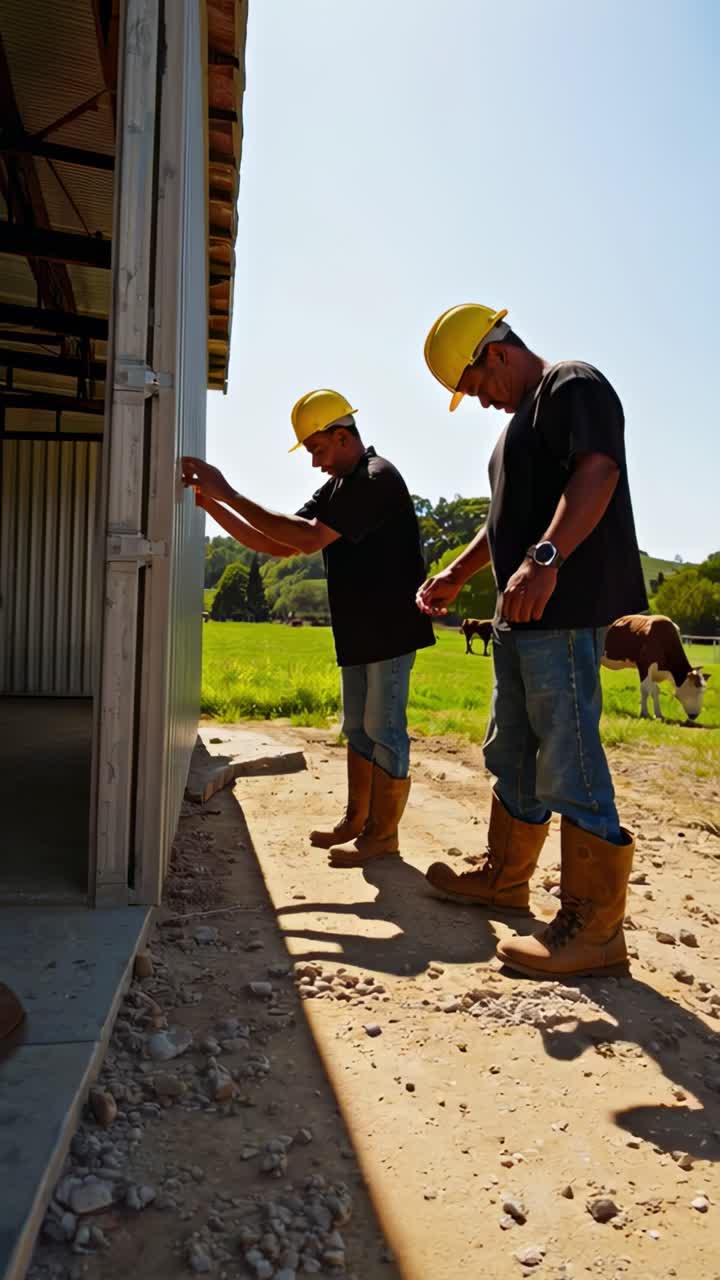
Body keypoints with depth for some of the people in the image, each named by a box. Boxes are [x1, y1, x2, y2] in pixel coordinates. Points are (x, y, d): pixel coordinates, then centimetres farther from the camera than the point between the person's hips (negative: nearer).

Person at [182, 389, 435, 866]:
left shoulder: (378, 479, -16)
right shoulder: (337, 489, 13)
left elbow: (308, 537, -26)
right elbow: (278, 545, 9)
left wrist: (230, 494, -23)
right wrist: (211, 504, -1)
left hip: (391, 629, -10)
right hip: (359, 631, 10)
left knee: (384, 730, -3)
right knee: (358, 729, 15)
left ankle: (383, 832, 8)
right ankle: (356, 821, 25)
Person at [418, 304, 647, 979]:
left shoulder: (574, 385, -5)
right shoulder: (523, 416, 26)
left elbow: (597, 473, -23)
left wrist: (545, 559, -34)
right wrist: (456, 575, 26)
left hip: (564, 612, -11)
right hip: (521, 619, 11)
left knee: (569, 768, -10)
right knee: (512, 757, 18)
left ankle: (593, 929, -1)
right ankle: (505, 877, 33)